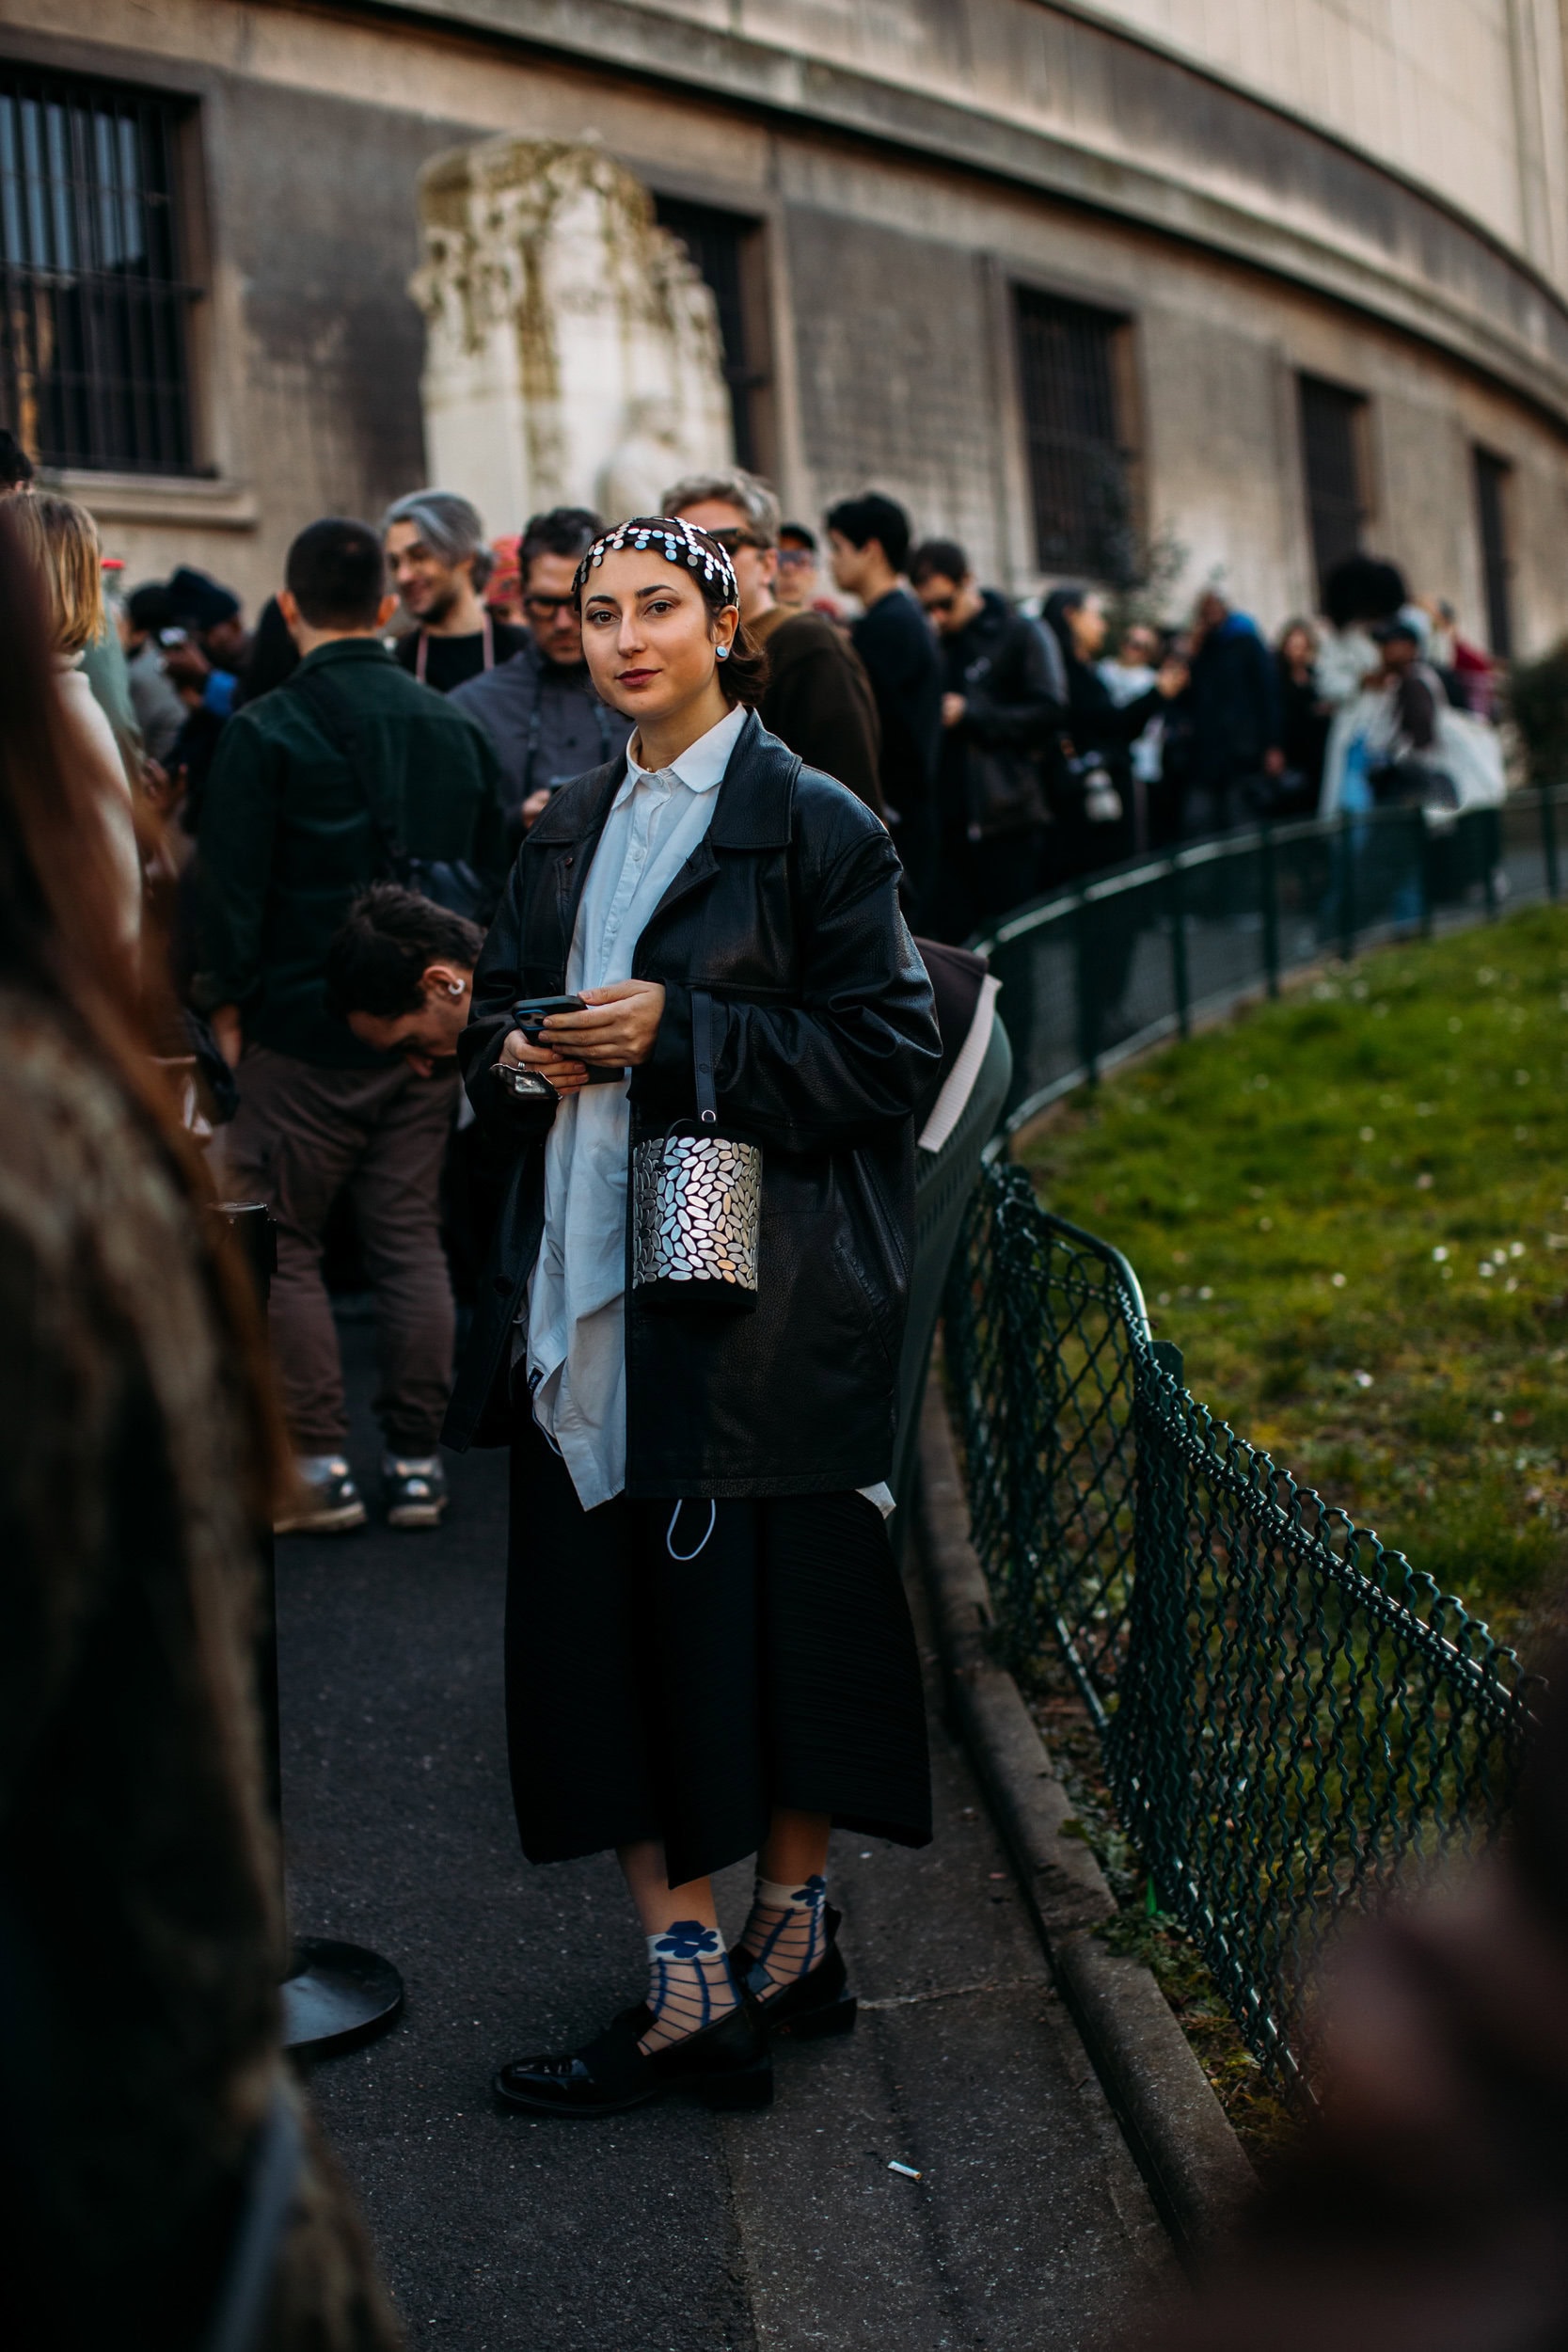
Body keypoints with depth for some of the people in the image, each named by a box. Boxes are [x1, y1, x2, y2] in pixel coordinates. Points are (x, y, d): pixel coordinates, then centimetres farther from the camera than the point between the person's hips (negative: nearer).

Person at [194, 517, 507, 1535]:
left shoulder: (266, 729, -10)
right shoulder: (455, 726, 6)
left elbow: (232, 884, -11)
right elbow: (494, 871, 12)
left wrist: (224, 1000, 0)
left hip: (302, 1029, -4)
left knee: (282, 1243, 6)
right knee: (412, 1239, 9)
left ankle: (318, 1463, 6)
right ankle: (416, 1461, 13)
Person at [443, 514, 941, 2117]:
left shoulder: (813, 823, -4)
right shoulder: (569, 828, 16)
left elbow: (891, 1049, -9)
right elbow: (495, 1009, 24)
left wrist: (682, 1033, -16)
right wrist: (516, 1052, 1)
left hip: (760, 1290, -6)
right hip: (587, 1290, 6)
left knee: (771, 1613, 1)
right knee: (603, 1620, 3)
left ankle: (787, 1928, 22)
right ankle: (686, 1980, 13)